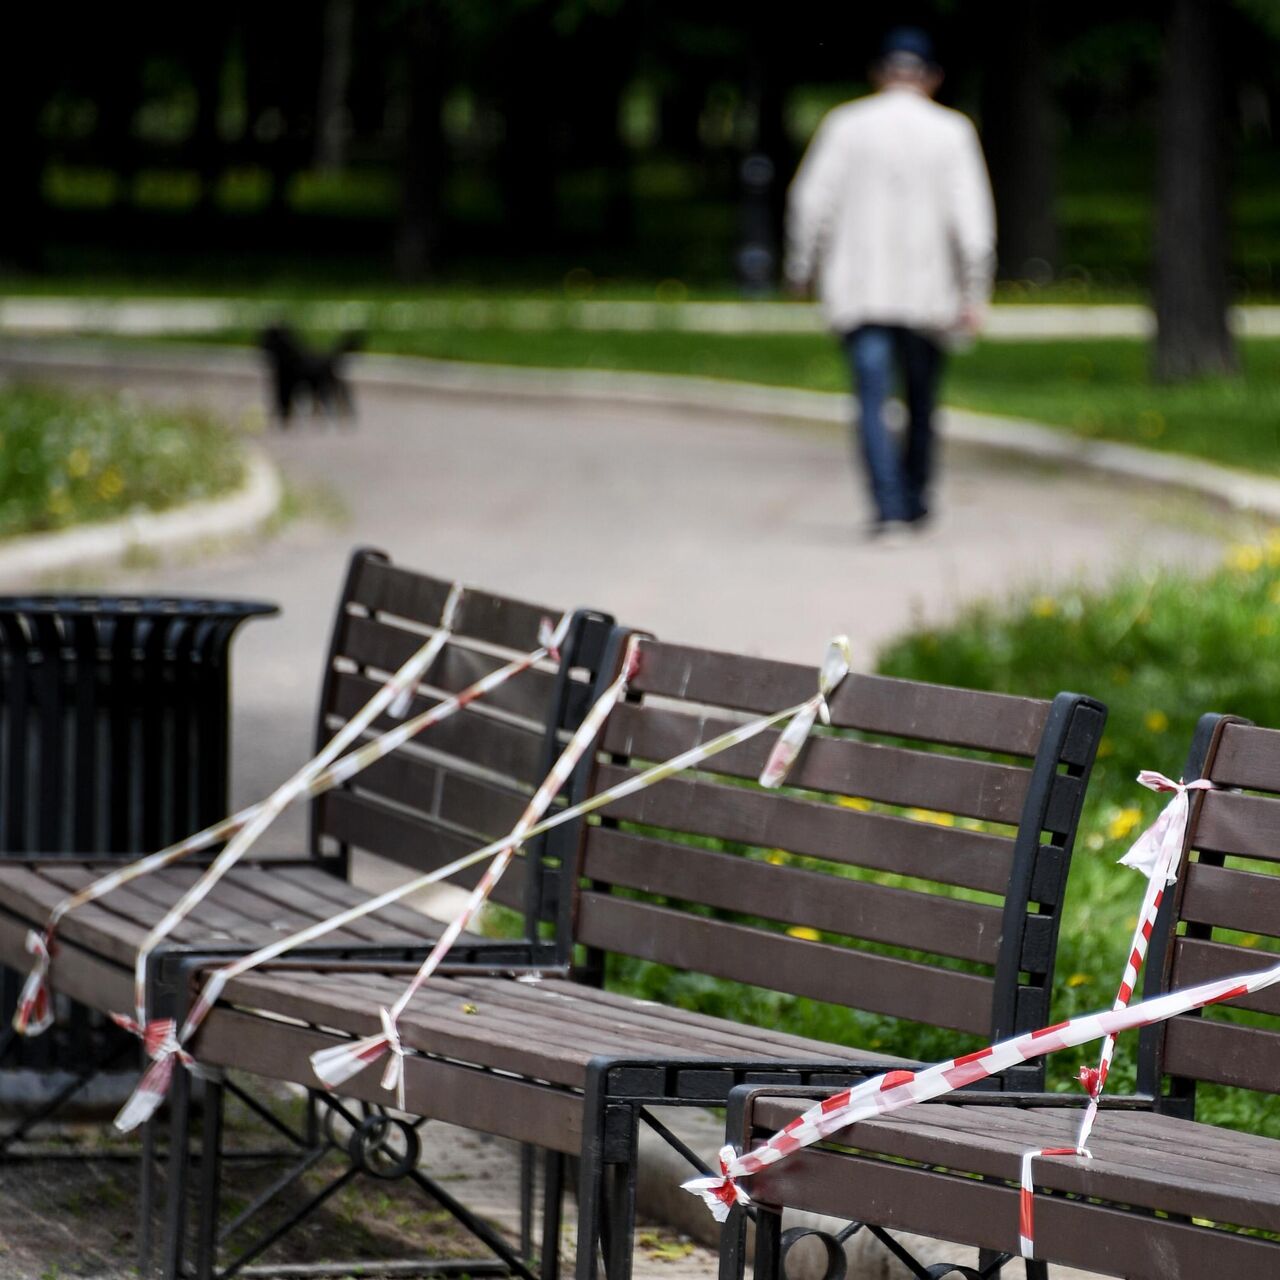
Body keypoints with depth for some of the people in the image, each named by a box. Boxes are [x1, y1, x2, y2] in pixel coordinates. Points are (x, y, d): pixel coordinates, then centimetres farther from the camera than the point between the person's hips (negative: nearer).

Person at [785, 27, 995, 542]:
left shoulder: (847, 125, -1)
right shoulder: (951, 132, -1)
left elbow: (811, 199, -3)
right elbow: (971, 216, -6)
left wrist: (801, 267, 9)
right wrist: (975, 293, -3)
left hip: (859, 288, -1)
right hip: (927, 290, 1)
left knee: (872, 401, -5)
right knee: (922, 400, 18)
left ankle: (888, 508, -19)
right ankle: (915, 501, 27)